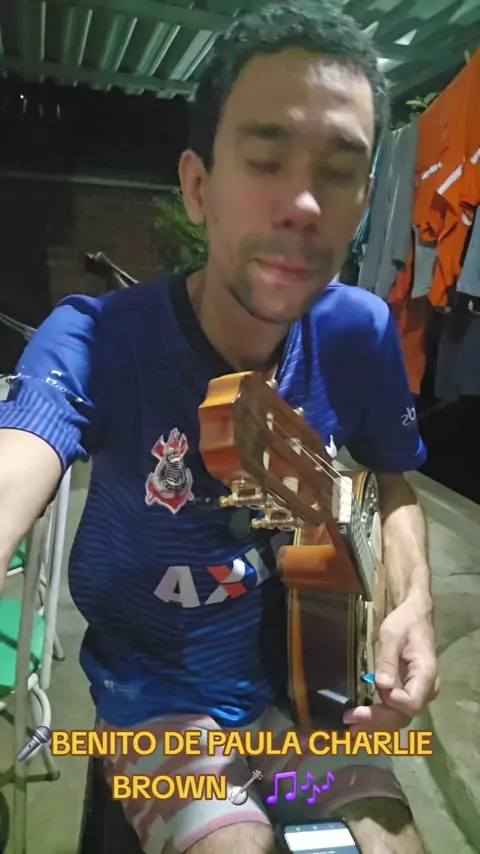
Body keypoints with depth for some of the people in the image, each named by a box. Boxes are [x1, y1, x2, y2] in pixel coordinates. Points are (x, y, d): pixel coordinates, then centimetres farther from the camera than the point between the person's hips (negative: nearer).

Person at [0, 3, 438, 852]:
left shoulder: (360, 334, -13)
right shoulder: (97, 339, -25)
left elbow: (396, 486, 3)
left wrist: (413, 602, -16)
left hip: (297, 661, 3)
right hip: (156, 682, -2)